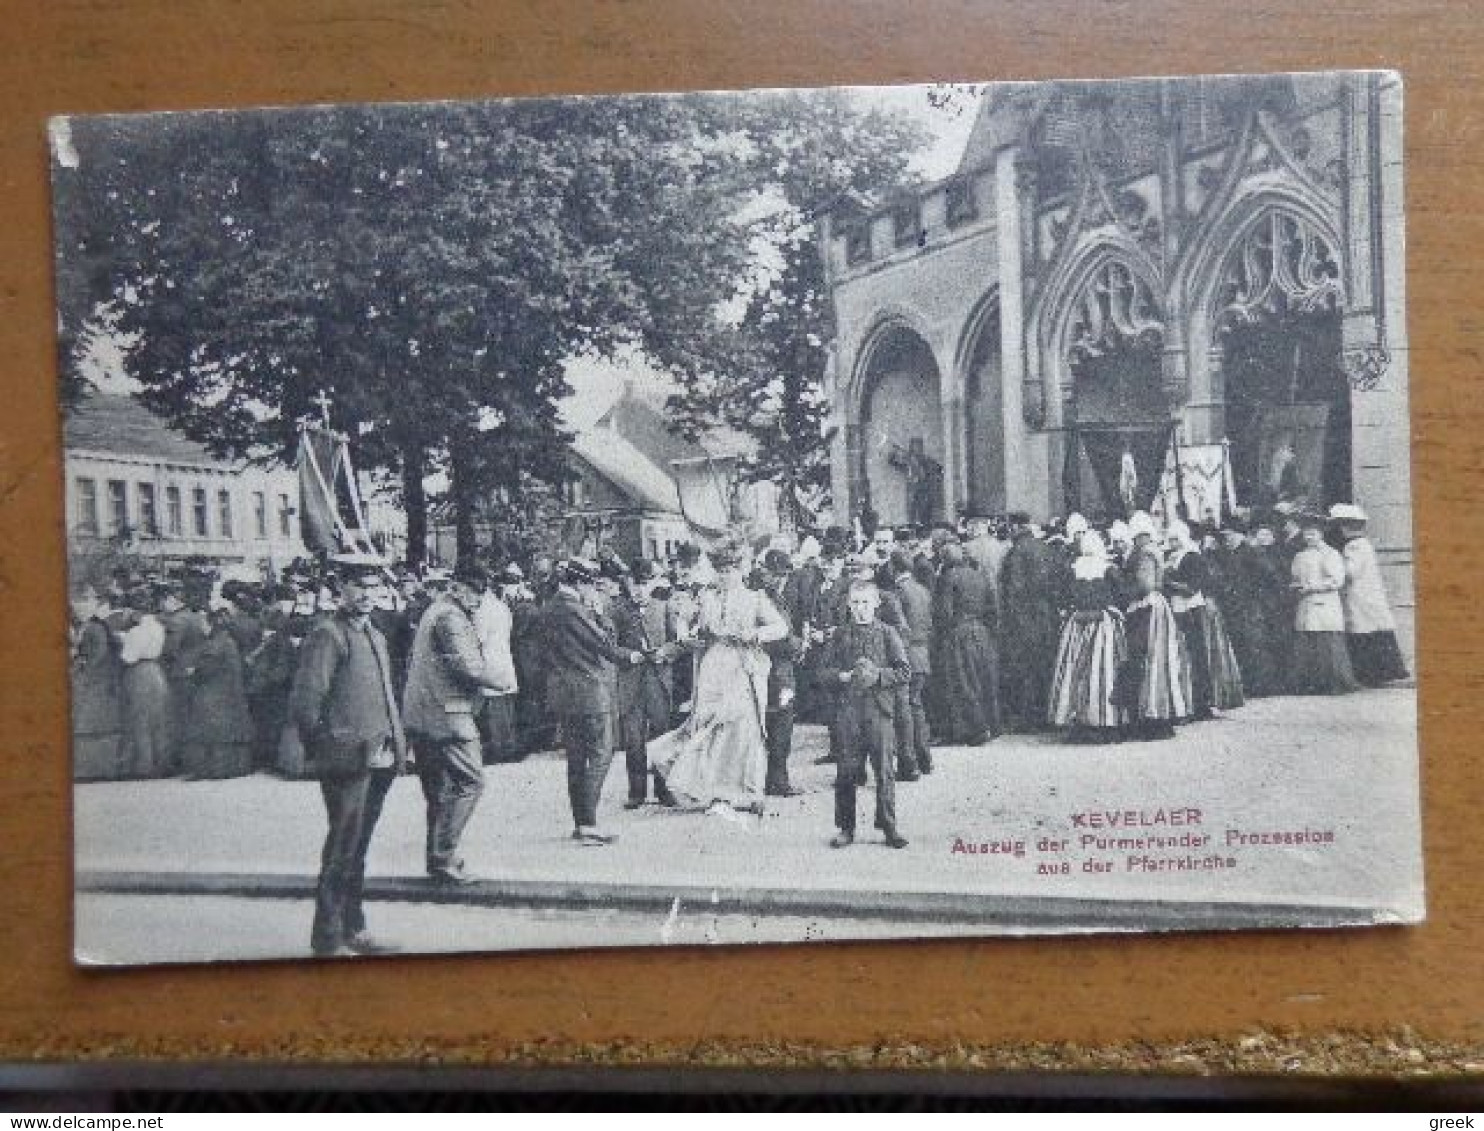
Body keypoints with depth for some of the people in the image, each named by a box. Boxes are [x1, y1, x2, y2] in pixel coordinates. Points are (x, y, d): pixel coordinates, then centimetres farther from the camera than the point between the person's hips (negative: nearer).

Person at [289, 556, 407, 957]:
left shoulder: (377, 637, 17)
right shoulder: (327, 635, -10)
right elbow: (304, 702, -15)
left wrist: (398, 744, 15)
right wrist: (328, 744, -9)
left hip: (379, 762, 9)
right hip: (347, 762, -9)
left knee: (357, 848, 17)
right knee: (342, 851, -3)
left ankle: (353, 930, 28)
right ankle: (328, 939, 7)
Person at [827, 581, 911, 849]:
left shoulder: (887, 633, 2)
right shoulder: (842, 635, 8)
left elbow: (905, 672, -1)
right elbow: (829, 669, 10)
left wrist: (877, 675, -14)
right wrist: (843, 676, -9)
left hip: (880, 708, -1)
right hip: (849, 709, 1)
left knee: (885, 769, 1)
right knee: (847, 770, 3)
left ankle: (888, 826, 12)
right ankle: (845, 828, 13)